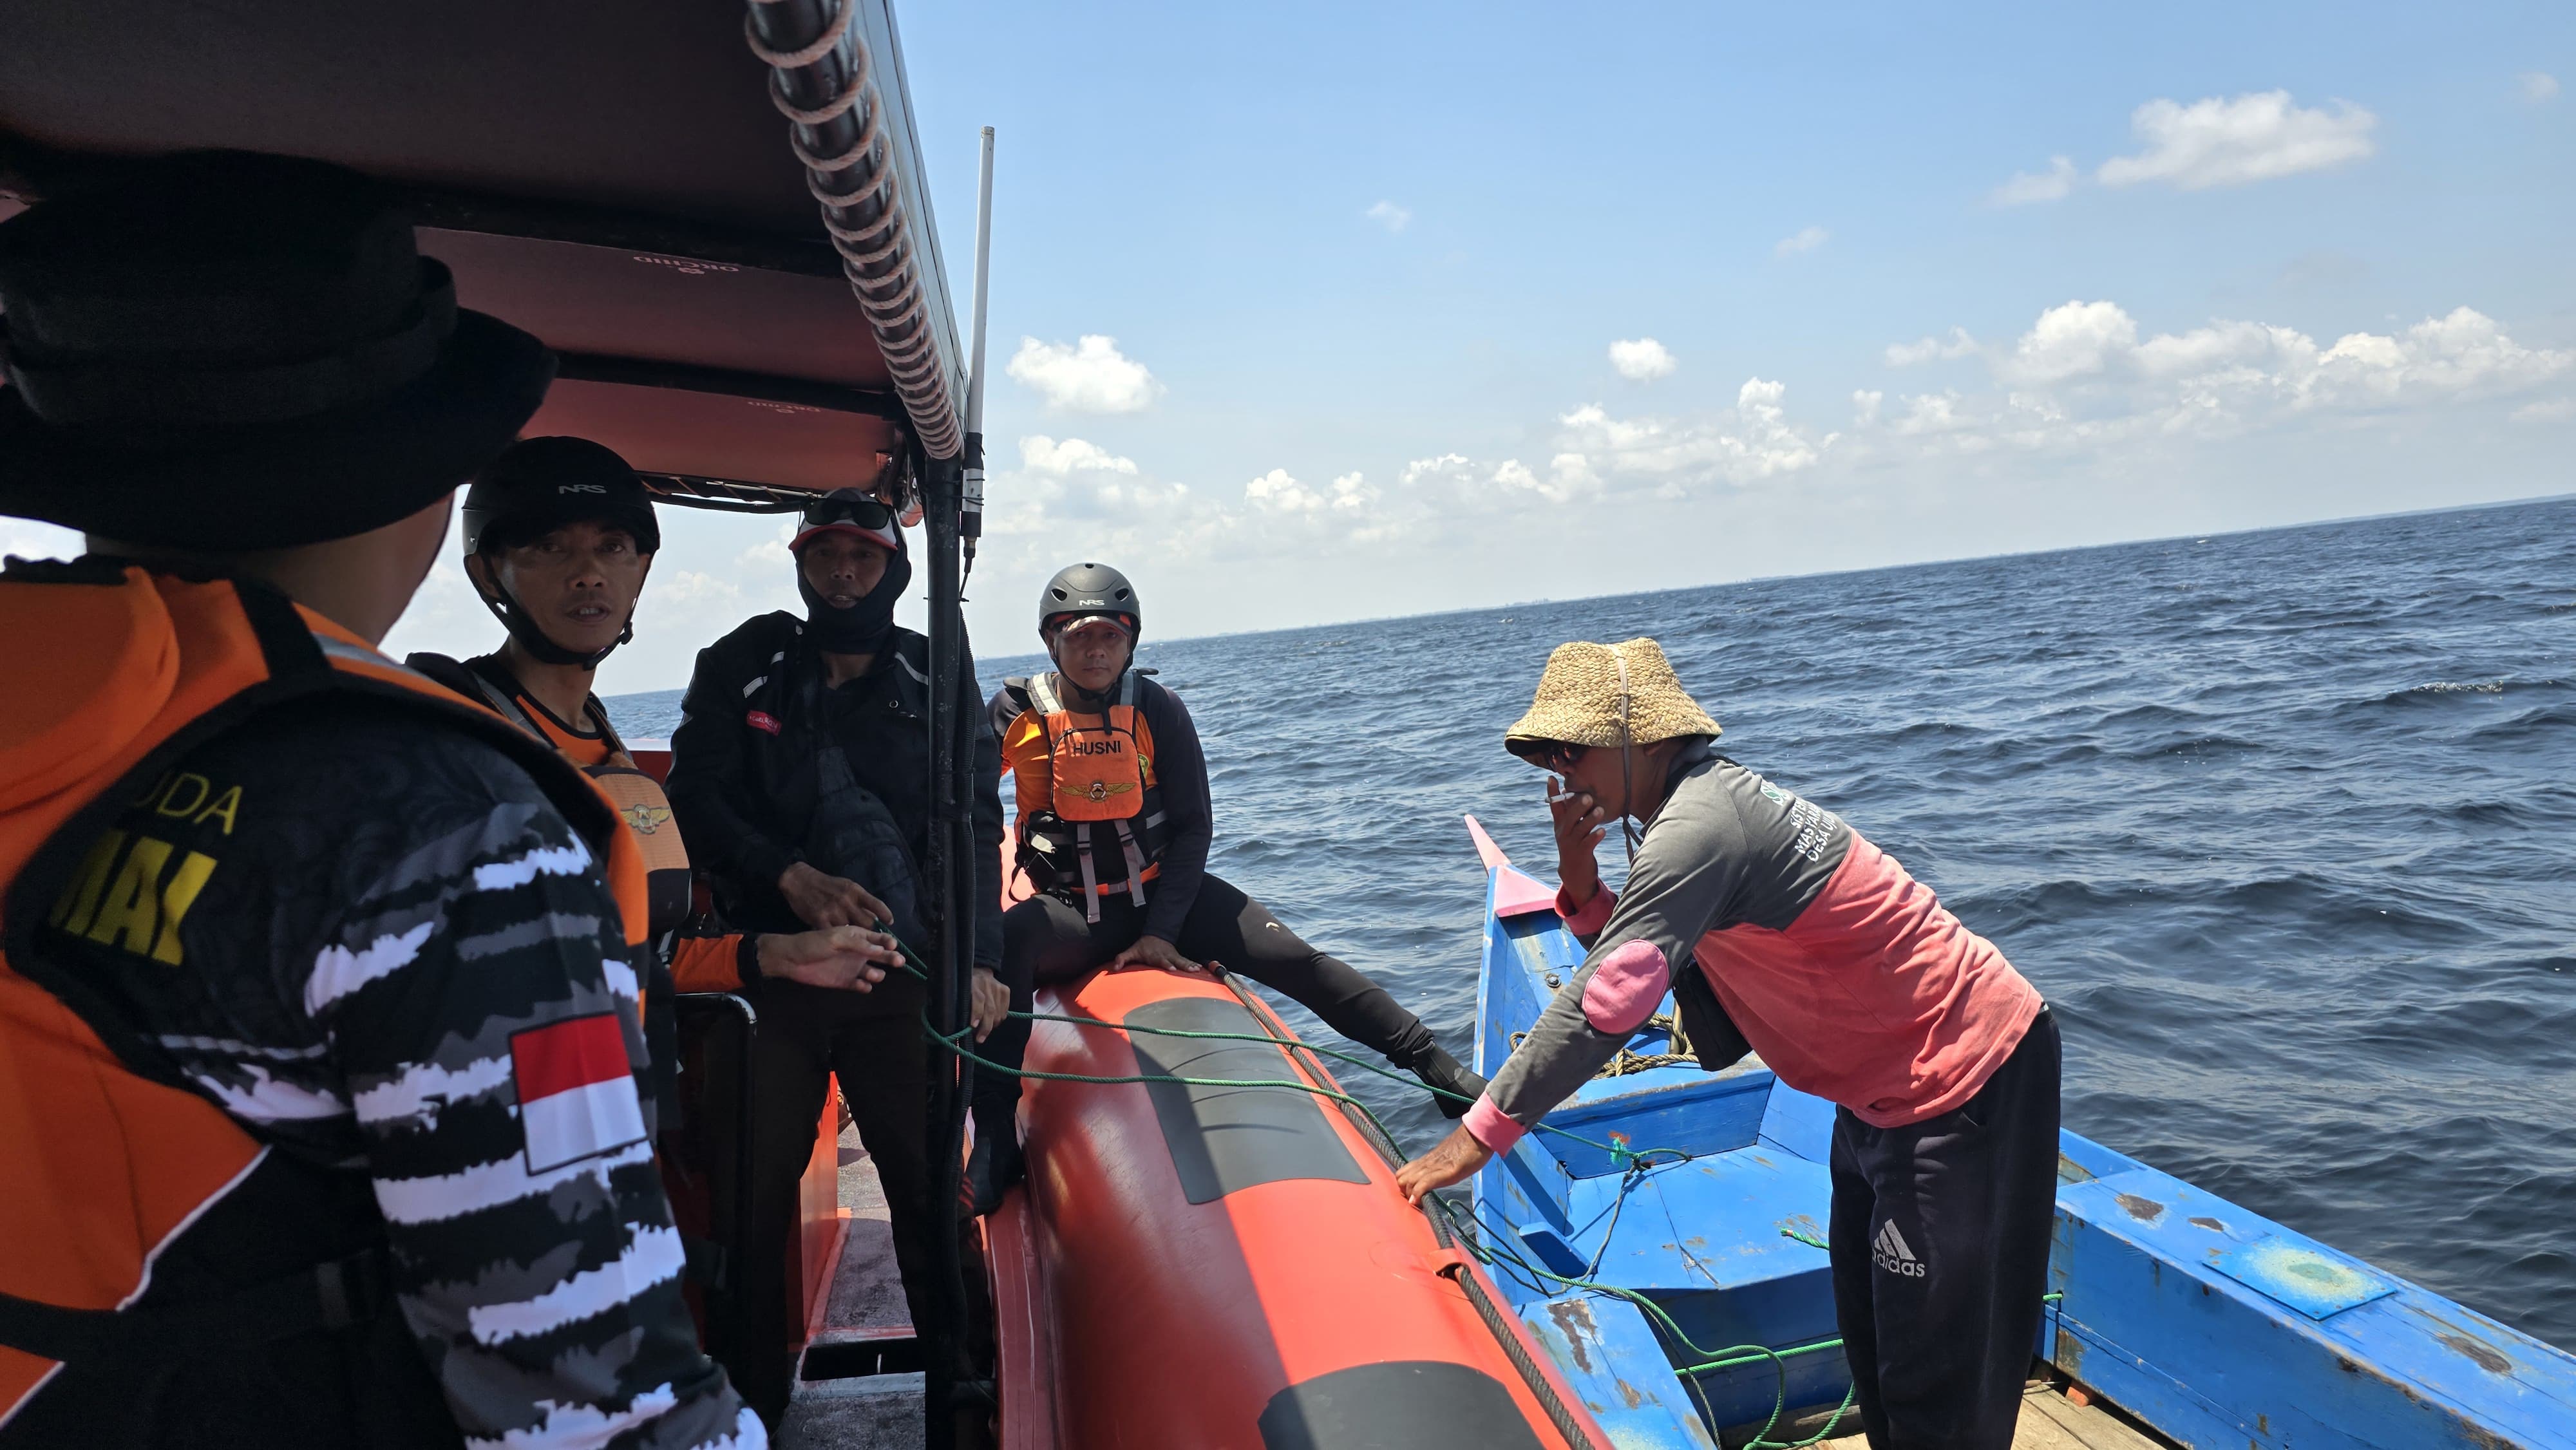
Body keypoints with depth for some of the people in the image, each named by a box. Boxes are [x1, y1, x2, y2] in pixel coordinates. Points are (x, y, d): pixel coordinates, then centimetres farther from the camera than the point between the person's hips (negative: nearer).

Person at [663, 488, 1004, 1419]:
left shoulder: (938, 679, 5)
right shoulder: (742, 667, 5)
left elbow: (976, 822, 0)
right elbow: (695, 798, 0)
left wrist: (978, 958, -12)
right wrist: (792, 877, -16)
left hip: (902, 972, 0)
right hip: (767, 966, 1)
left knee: (929, 1184, 1)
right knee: (755, 1186, 7)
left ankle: (968, 1381, 18)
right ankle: (749, 1399, 26)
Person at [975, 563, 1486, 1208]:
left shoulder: (1159, 710, -5)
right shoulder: (1018, 711, -4)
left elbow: (1194, 828, -3)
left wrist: (1162, 930, -12)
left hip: (1165, 892, 1)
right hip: (1070, 912, -1)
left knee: (1295, 959, -13)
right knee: (1000, 945, -34)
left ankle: (1437, 1067, -4)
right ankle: (995, 1137, -28)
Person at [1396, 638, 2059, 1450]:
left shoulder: (1699, 827, -27)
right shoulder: (1703, 802, 4)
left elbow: (1606, 1003, -33)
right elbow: (1642, 964, 5)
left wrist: (1476, 1137, -30)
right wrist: (1581, 880, -12)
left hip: (1964, 1078, -10)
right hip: (1891, 1082, 10)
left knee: (1936, 1361, 2)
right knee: (1870, 1332, 22)